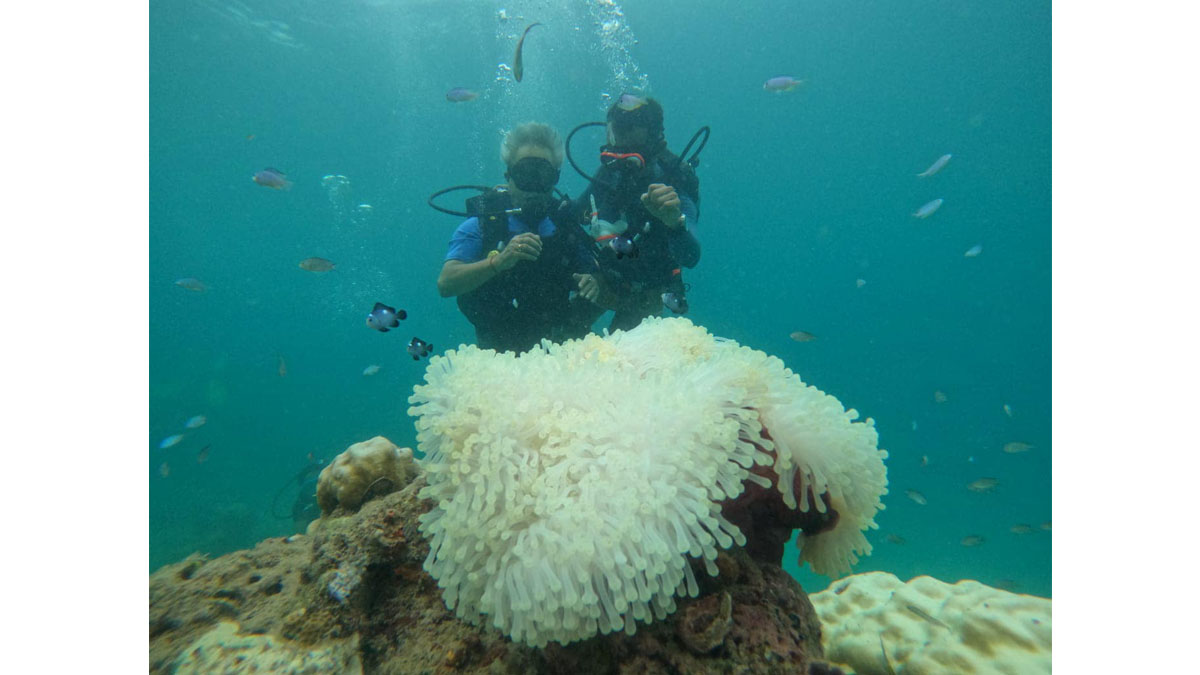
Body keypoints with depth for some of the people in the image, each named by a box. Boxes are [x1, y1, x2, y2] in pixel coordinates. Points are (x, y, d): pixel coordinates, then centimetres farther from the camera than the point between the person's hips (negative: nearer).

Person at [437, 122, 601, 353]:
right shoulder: (479, 227, -1)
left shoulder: (567, 226, 8)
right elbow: (445, 284, -13)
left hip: (559, 351, 3)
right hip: (498, 353, -2)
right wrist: (498, 262, -28)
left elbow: (594, 277, 15)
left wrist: (592, 285, -9)